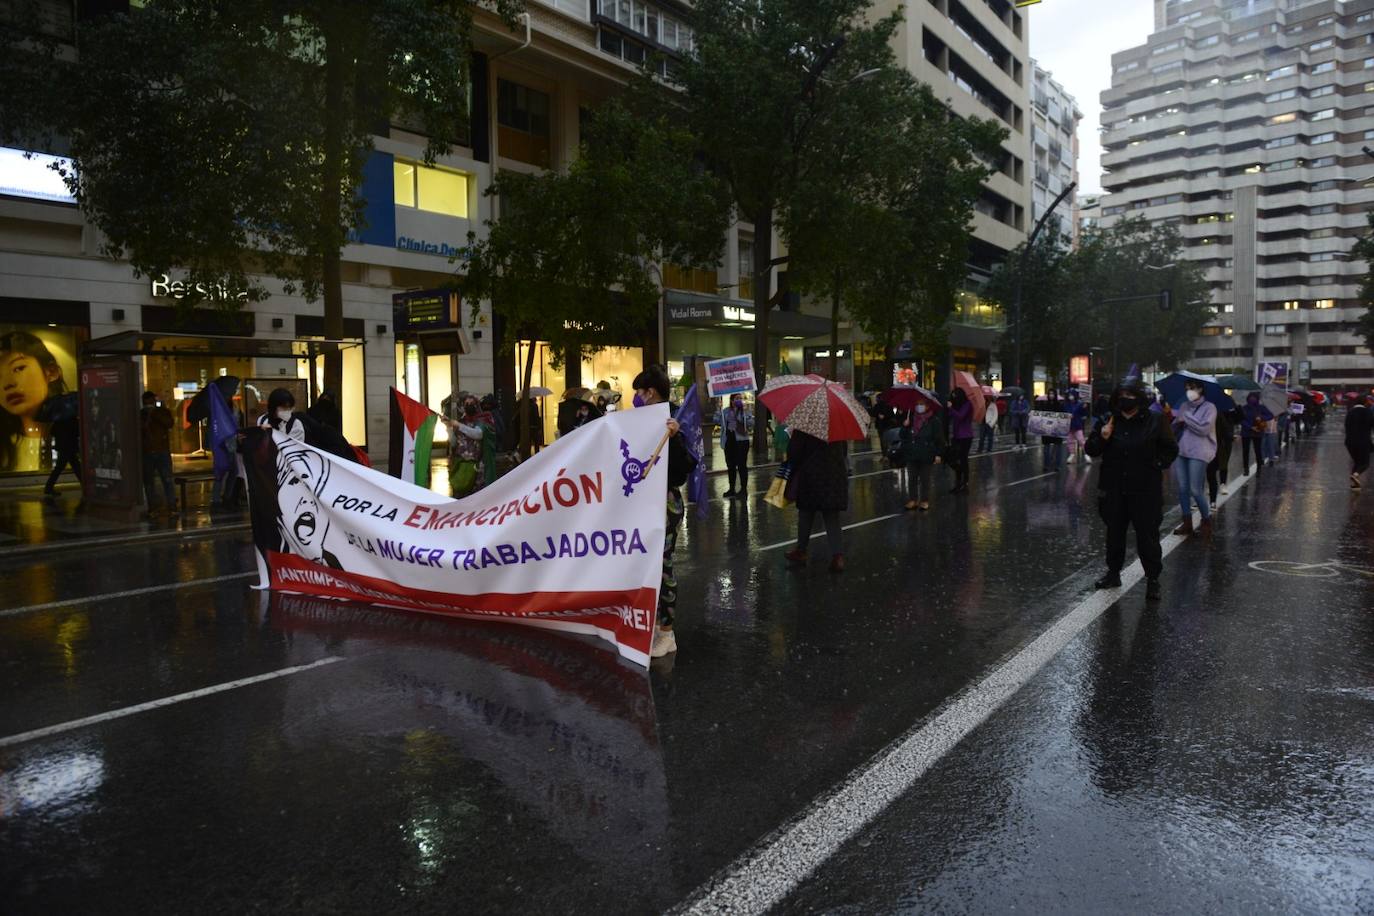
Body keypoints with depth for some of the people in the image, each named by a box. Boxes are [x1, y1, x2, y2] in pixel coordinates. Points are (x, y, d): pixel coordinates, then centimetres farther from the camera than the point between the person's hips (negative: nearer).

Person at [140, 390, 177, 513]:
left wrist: (154, 413, -15)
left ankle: (172, 506, -5)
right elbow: (138, 432, 2)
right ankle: (150, 508, 7)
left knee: (167, 480, -6)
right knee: (148, 481, 2)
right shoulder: (140, 414, 8)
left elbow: (169, 423, -13)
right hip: (146, 453, 1)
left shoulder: (163, 411, 7)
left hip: (163, 452, -1)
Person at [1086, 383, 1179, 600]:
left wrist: (1156, 464, -8)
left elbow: (1171, 450, 5)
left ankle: (1153, 579, 12)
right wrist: (1102, 438, -13)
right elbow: (1091, 450, 5)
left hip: (1146, 491, -3)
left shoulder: (1154, 421, -5)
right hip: (1114, 489, 3)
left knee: (1147, 535, 0)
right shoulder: (1108, 421, 1)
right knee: (1114, 533, 15)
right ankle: (1113, 573, 30)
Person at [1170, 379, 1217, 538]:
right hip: (1181, 451, 6)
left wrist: (1185, 417, -8)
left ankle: (1207, 521, 11)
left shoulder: (1209, 407, -2)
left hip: (1198, 453, -6)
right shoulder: (1183, 406, 16)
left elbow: (1204, 428, -15)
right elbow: (1175, 429, 13)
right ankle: (1187, 522, 16)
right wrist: (1169, 415, -5)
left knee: (1195, 490, -7)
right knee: (1182, 489, 6)